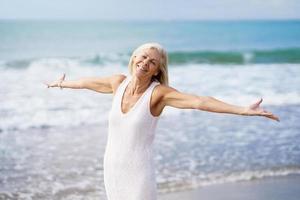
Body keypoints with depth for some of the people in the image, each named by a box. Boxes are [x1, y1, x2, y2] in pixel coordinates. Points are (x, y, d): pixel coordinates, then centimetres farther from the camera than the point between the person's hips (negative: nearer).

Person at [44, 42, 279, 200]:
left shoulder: (158, 92, -15)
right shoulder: (119, 82, -1)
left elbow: (199, 101, -29)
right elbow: (89, 82, 20)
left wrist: (243, 110, -40)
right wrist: (63, 83, 38)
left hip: (139, 172, -5)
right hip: (112, 169, 5)